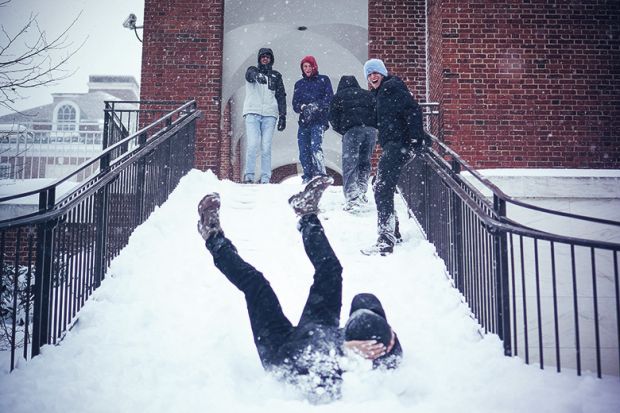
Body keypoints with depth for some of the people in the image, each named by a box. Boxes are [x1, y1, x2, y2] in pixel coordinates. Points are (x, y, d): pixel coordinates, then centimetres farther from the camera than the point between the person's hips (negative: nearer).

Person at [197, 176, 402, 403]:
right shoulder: (389, 359, -31)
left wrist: (342, 351, -62)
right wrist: (386, 333, -39)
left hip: (280, 351, -5)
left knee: (254, 284, -3)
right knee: (329, 271, 6)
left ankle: (214, 238, 25)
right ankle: (307, 215, 33)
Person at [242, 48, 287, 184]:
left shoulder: (276, 76, 19)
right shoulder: (252, 71, 13)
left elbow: (281, 97, 16)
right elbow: (250, 75, -13)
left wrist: (283, 116, 7)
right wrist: (257, 76, -38)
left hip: (269, 115, 2)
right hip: (252, 112, -1)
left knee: (266, 147, -5)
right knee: (252, 144, -13)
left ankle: (265, 178, -4)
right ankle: (249, 175, -8)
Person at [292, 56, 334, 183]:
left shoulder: (323, 80, 9)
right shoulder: (299, 84, 19)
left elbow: (329, 98, -2)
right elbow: (295, 104, 10)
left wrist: (315, 106, -17)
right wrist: (303, 107, -13)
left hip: (319, 120, -4)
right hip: (304, 121, 4)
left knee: (316, 147, -21)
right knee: (304, 151, 0)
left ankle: (320, 175, -23)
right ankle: (307, 178, 7)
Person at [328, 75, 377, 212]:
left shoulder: (338, 97, 19)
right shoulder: (368, 95, 27)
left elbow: (333, 119, 10)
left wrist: (343, 132, 21)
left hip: (352, 130, -3)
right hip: (371, 129, 3)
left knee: (349, 165, -5)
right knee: (365, 162, 16)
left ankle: (352, 197, -18)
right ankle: (361, 192, 14)